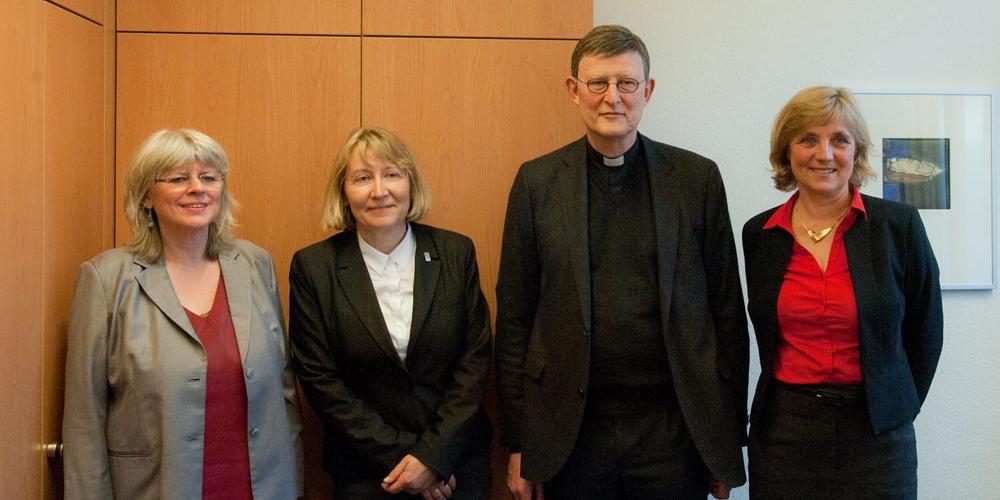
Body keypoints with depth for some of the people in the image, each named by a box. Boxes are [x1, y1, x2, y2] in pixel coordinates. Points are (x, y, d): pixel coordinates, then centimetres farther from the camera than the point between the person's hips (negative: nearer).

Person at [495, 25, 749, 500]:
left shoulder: (698, 178, 0)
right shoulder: (536, 181, 0)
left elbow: (727, 312, 3)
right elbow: (514, 319, 1)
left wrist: (730, 434, 3)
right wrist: (517, 442, 0)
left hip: (674, 427, 0)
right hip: (570, 430, 0)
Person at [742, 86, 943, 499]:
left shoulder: (899, 225, -5)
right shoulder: (759, 234, 1)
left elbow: (925, 333, 4)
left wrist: (897, 411, 7)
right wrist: (793, 397, 9)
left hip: (876, 433, -1)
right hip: (783, 431, 2)